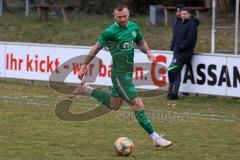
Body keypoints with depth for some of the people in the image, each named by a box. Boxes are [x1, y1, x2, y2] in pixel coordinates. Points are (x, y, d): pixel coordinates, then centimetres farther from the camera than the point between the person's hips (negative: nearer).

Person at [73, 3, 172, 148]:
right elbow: (96, 48, -5)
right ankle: (156, 138, -8)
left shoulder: (134, 27, 6)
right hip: (120, 74, -8)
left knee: (114, 105, 21)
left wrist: (148, 52, 1)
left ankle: (87, 90, 36)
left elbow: (141, 42, 22)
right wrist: (84, 66, -1)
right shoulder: (110, 32, -13)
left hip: (128, 71, 8)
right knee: (138, 104, -11)